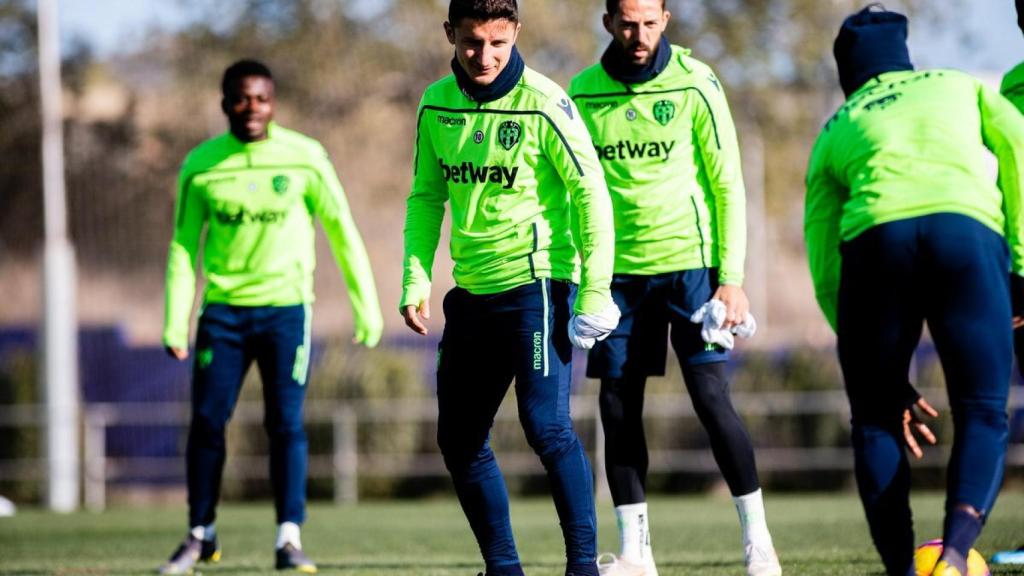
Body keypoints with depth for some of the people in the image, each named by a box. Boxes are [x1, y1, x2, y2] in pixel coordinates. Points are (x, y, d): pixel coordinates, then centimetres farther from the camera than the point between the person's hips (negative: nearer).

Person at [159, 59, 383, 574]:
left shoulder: (305, 159, -3)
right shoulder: (201, 165, 1)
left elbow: (342, 234, 4)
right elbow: (184, 246, 6)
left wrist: (367, 308, 4)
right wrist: (175, 324, -1)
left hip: (285, 307, -2)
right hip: (223, 309, 2)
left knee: (286, 423, -9)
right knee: (206, 420, -1)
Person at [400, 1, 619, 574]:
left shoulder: (544, 104, -12)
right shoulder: (437, 105, 5)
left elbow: (592, 195, -11)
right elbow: (427, 197, 13)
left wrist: (595, 291, -15)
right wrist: (417, 278, 2)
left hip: (536, 284, -7)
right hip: (472, 291, 7)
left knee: (546, 424, -17)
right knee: (459, 440, 8)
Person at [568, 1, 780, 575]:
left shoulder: (695, 84, -6)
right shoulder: (584, 92, 2)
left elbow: (728, 186, -4)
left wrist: (732, 278, -9)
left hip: (689, 262, -3)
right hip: (619, 270, 3)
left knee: (712, 398, -9)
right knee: (618, 408, 1)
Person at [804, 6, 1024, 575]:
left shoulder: (834, 133, 33)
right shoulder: (960, 86, 33)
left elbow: (824, 269, 27)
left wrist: (890, 382, 28)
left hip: (874, 239, 1)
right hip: (970, 230, -1)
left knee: (877, 422, 15)